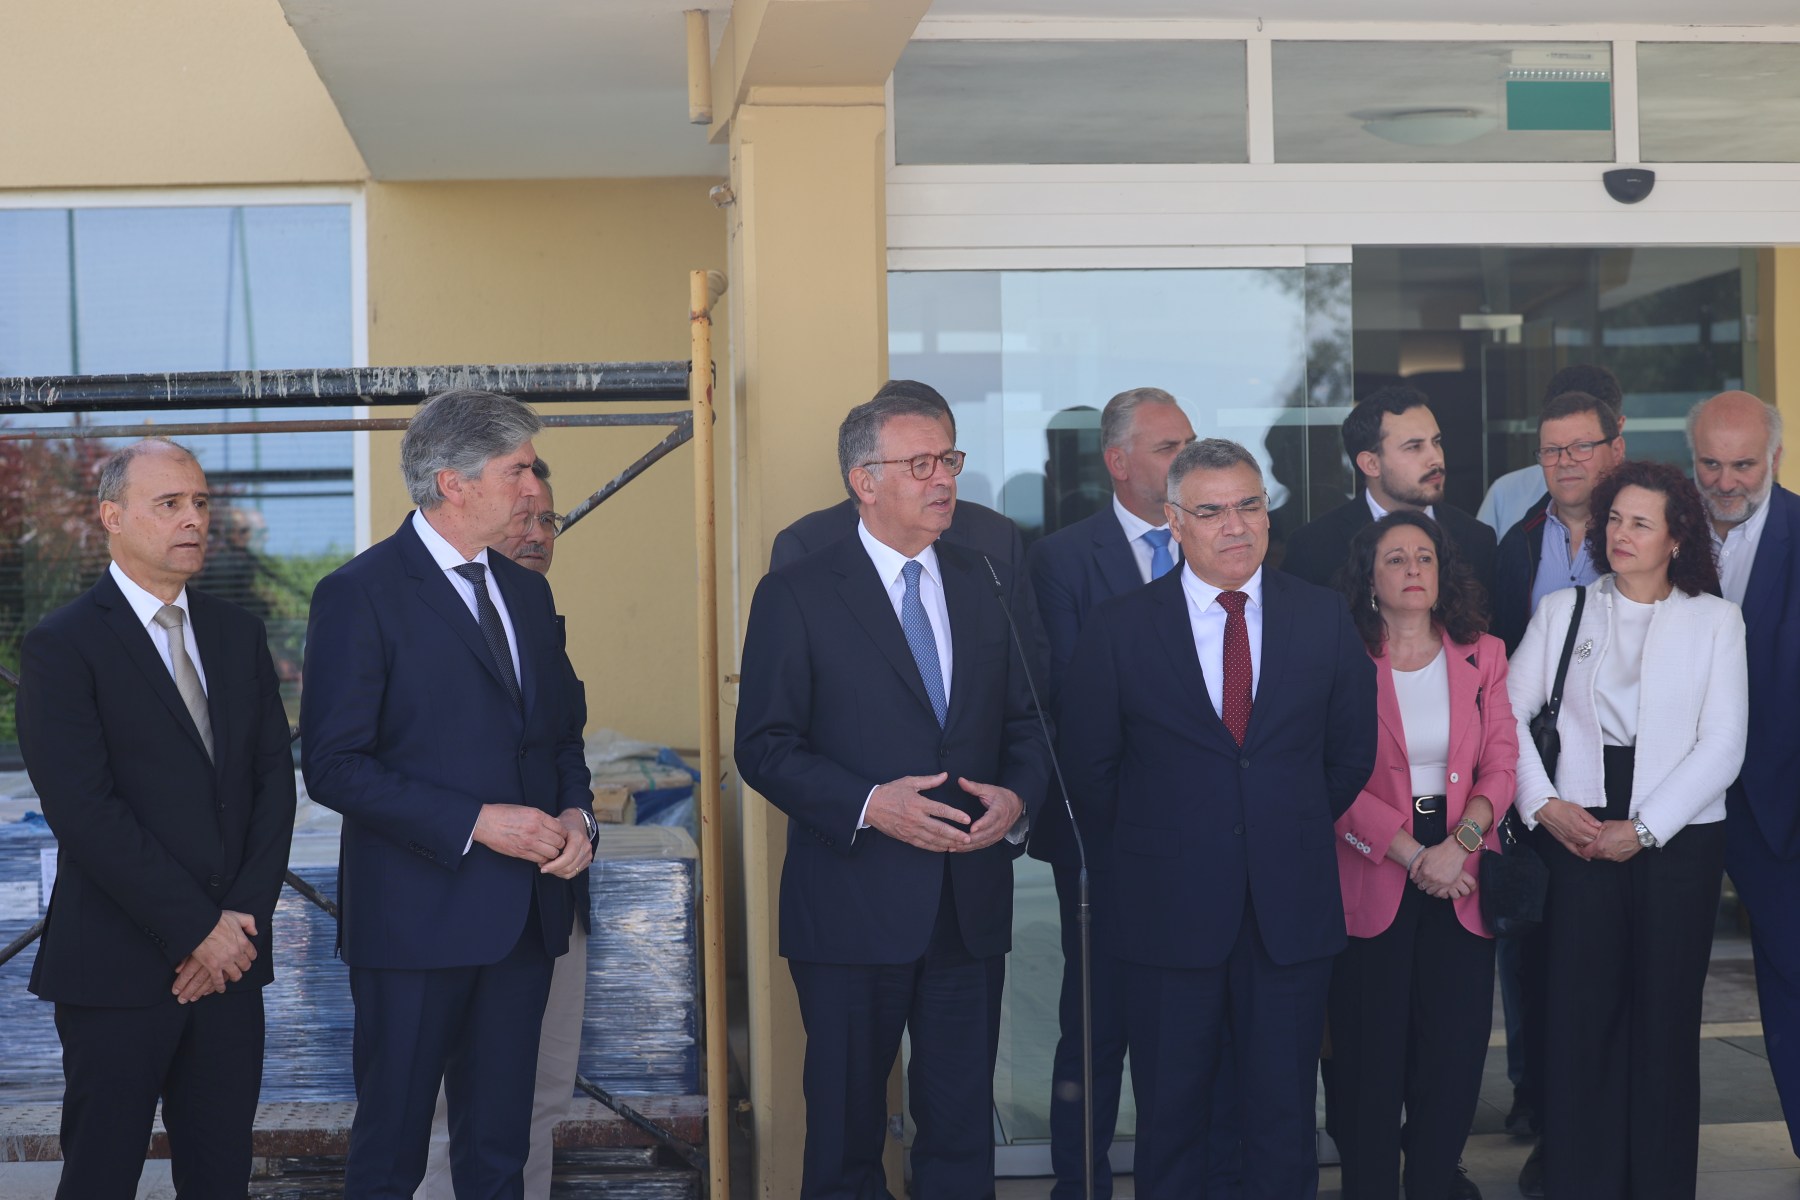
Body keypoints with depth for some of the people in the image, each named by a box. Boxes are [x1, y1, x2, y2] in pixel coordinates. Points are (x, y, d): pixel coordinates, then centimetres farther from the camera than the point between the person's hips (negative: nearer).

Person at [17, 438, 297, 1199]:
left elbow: (275, 781, 8)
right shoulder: (61, 647, -6)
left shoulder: (239, 635, 12)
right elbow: (85, 812, -14)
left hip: (231, 957, 5)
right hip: (118, 965, -5)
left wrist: (244, 918, -5)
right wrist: (197, 931, -15)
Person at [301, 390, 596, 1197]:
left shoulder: (526, 592, 13)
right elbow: (334, 765, -14)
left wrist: (576, 814, 0)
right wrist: (475, 822, -19)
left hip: (525, 916, 7)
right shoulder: (361, 594, -9)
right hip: (417, 913, -6)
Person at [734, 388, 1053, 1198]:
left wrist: (1019, 798, -9)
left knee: (962, 1129, 9)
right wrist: (868, 805, -20)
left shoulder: (991, 586, 10)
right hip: (853, 909, -4)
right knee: (846, 1129, 9)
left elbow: (1026, 721, 12)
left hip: (973, 908, 4)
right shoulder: (797, 596, -4)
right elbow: (764, 745, -7)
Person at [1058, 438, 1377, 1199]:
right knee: (1169, 1114, 9)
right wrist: (1143, 852, 6)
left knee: (1284, 1116, 9)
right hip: (1169, 910, -1)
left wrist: (1296, 834, 11)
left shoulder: (1323, 618, 3)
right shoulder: (1118, 628, -3)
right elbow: (1088, 765, 3)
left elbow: (1351, 751, 12)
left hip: (1293, 911, 1)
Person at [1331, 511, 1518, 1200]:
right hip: (1374, 875, -3)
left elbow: (1500, 763, 2)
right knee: (1373, 1046, 1)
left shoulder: (1482, 656, 8)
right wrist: (1410, 854, -15)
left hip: (1461, 876, 3)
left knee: (1456, 1041, 2)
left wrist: (1459, 844, -14)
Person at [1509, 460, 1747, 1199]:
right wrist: (1543, 803, -8)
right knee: (1578, 1013, -1)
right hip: (1579, 835, 1)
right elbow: (1511, 712, 5)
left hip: (1680, 839, -1)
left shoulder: (1715, 620, 3)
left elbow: (1722, 746, -3)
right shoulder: (1563, 611, 8)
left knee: (1666, 1017, 4)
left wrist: (1642, 830, -10)